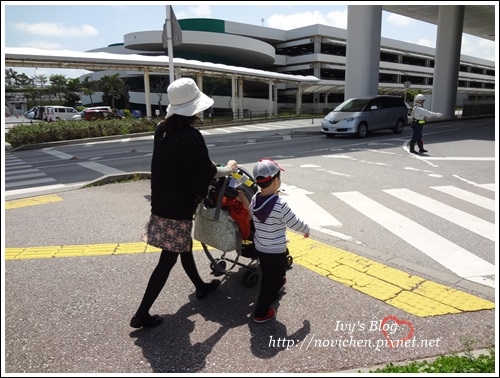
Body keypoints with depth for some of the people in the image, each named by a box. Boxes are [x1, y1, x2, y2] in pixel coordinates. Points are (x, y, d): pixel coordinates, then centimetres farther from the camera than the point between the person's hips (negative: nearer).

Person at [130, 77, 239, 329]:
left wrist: (206, 165, 18)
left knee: (184, 248, 23)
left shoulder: (162, 129, 3)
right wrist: (228, 169, 3)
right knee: (167, 260, 4)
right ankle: (142, 314, 13)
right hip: (179, 207, -8)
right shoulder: (191, 136, -21)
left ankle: (201, 287, 44)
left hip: (162, 202, 9)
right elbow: (206, 173, -15)